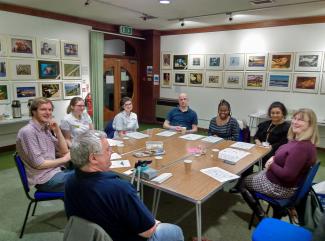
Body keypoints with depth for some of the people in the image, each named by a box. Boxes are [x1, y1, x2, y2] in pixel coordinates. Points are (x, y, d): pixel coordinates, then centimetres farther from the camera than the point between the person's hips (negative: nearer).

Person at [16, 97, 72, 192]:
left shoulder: (45, 130, 10)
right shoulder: (28, 131, -15)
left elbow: (64, 151, 10)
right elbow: (39, 164, -19)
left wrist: (57, 130, -2)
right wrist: (64, 159, -8)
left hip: (55, 172, 8)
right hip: (45, 179, -8)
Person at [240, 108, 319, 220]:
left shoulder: (302, 147, -33)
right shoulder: (298, 140, -1)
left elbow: (287, 175, -33)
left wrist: (271, 165, -17)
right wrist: (274, 158, -4)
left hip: (282, 188, -9)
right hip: (280, 181, 10)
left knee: (243, 183, 7)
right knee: (252, 175, 30)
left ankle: (262, 218, 19)